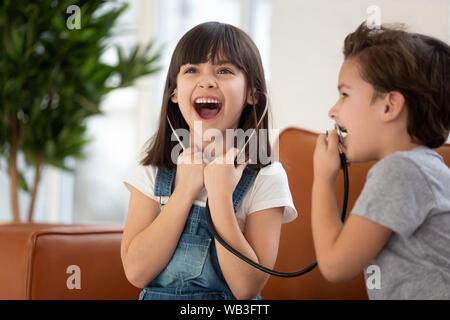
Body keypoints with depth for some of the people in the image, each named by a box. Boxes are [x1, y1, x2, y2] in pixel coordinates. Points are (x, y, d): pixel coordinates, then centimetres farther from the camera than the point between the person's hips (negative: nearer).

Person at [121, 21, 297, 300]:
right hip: (158, 295, 2)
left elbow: (247, 287, -13)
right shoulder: (153, 170, 0)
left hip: (231, 306, -2)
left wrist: (220, 197, -18)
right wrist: (185, 191, -13)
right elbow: (137, 272, -9)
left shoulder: (265, 178, -7)